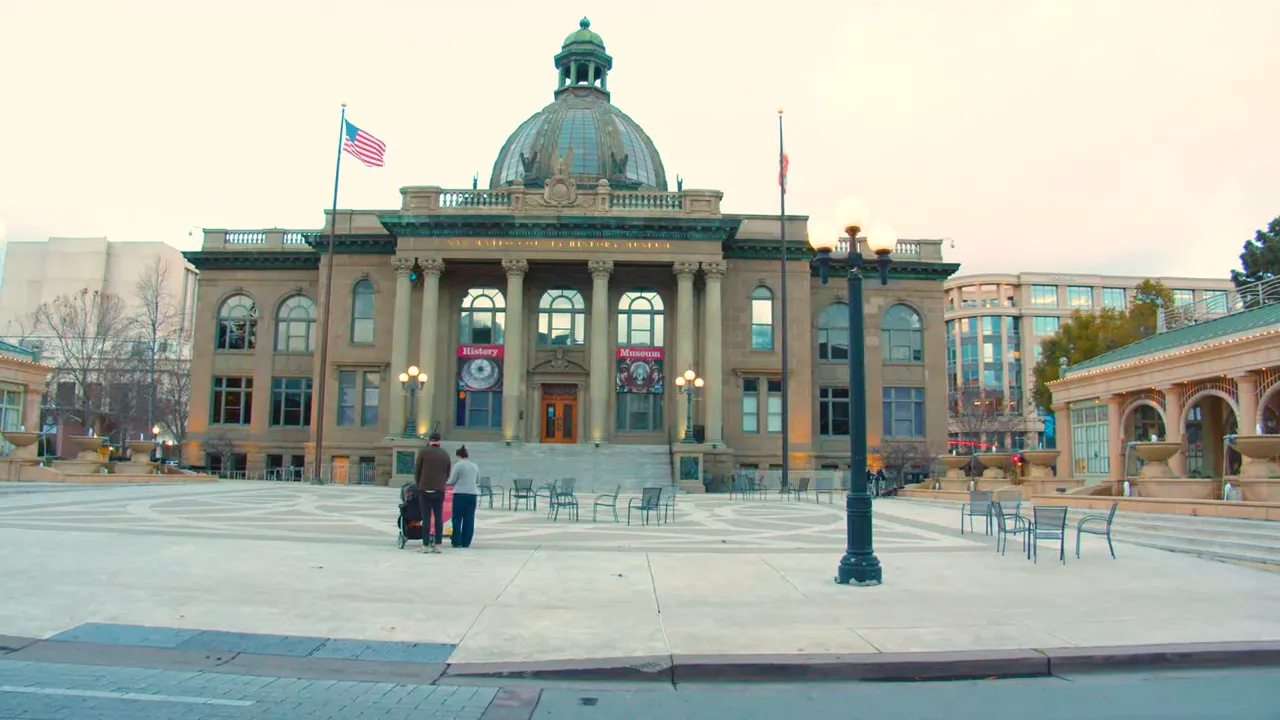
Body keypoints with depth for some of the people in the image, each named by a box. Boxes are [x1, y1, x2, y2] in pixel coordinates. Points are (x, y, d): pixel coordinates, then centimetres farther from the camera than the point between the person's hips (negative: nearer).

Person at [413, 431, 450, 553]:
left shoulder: (423, 452, -3)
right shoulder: (445, 454, 6)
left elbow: (417, 470, 1)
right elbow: (448, 473, 10)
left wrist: (419, 485, 15)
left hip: (425, 489, -2)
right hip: (439, 490, 2)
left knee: (426, 518, 0)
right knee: (438, 518, 5)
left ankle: (425, 545, 1)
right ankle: (437, 545, 4)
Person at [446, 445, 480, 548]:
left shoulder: (458, 465, -4)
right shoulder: (475, 466, 13)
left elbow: (452, 481, -3)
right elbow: (478, 481, 20)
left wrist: (445, 482, 17)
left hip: (460, 494, -5)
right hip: (473, 494, 5)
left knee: (457, 519, 4)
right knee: (469, 519, 6)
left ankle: (457, 542, 5)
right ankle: (466, 542, 7)